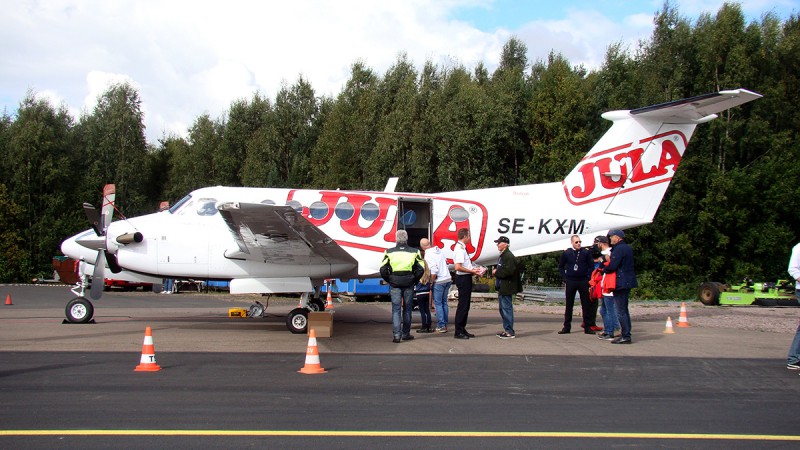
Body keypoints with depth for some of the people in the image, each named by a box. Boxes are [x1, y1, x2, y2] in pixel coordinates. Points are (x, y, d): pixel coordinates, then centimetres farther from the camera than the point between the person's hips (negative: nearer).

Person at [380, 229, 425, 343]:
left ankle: (396, 335, -7)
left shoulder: (389, 252, 1)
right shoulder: (414, 252, 3)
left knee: (396, 309, 1)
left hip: (395, 285, -1)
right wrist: (414, 280, 11)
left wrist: (389, 280, 11)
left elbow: (383, 270, -2)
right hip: (409, 285, 1)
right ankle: (406, 334, 19)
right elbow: (421, 269, -1)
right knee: (407, 309, 12)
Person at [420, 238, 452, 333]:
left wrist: (431, 282, -10)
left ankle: (441, 326, 0)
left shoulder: (428, 255, -13)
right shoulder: (439, 250, 9)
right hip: (448, 279, 7)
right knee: (444, 302, 15)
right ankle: (445, 324, 18)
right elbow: (446, 263, 15)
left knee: (438, 303, 1)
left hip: (438, 282, -7)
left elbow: (434, 271, -20)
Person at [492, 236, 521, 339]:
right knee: (502, 309, 15)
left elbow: (509, 271, -25)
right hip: (502, 287, 11)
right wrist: (496, 271, 6)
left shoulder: (509, 256, -16)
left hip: (506, 288, -11)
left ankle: (510, 332, -2)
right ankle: (507, 330, 23)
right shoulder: (503, 256, 17)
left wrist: (496, 272, -14)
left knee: (507, 308, -7)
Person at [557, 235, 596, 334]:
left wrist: (588, 277, -5)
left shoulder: (586, 252, 1)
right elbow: (560, 266, 13)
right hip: (570, 282, 0)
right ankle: (567, 327, 10)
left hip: (583, 281, 0)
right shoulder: (566, 253, 3)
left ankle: (588, 327, 8)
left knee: (586, 304, 2)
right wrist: (565, 278, 3)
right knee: (569, 305, 5)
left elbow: (591, 266, 5)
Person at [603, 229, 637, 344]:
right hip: (628, 282, 10)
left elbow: (612, 266, -23)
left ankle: (625, 336, -9)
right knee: (624, 310, 16)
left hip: (620, 283, -10)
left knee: (620, 311, -8)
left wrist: (603, 270, -3)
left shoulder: (619, 249, -15)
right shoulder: (628, 248, 17)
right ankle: (626, 333, 20)